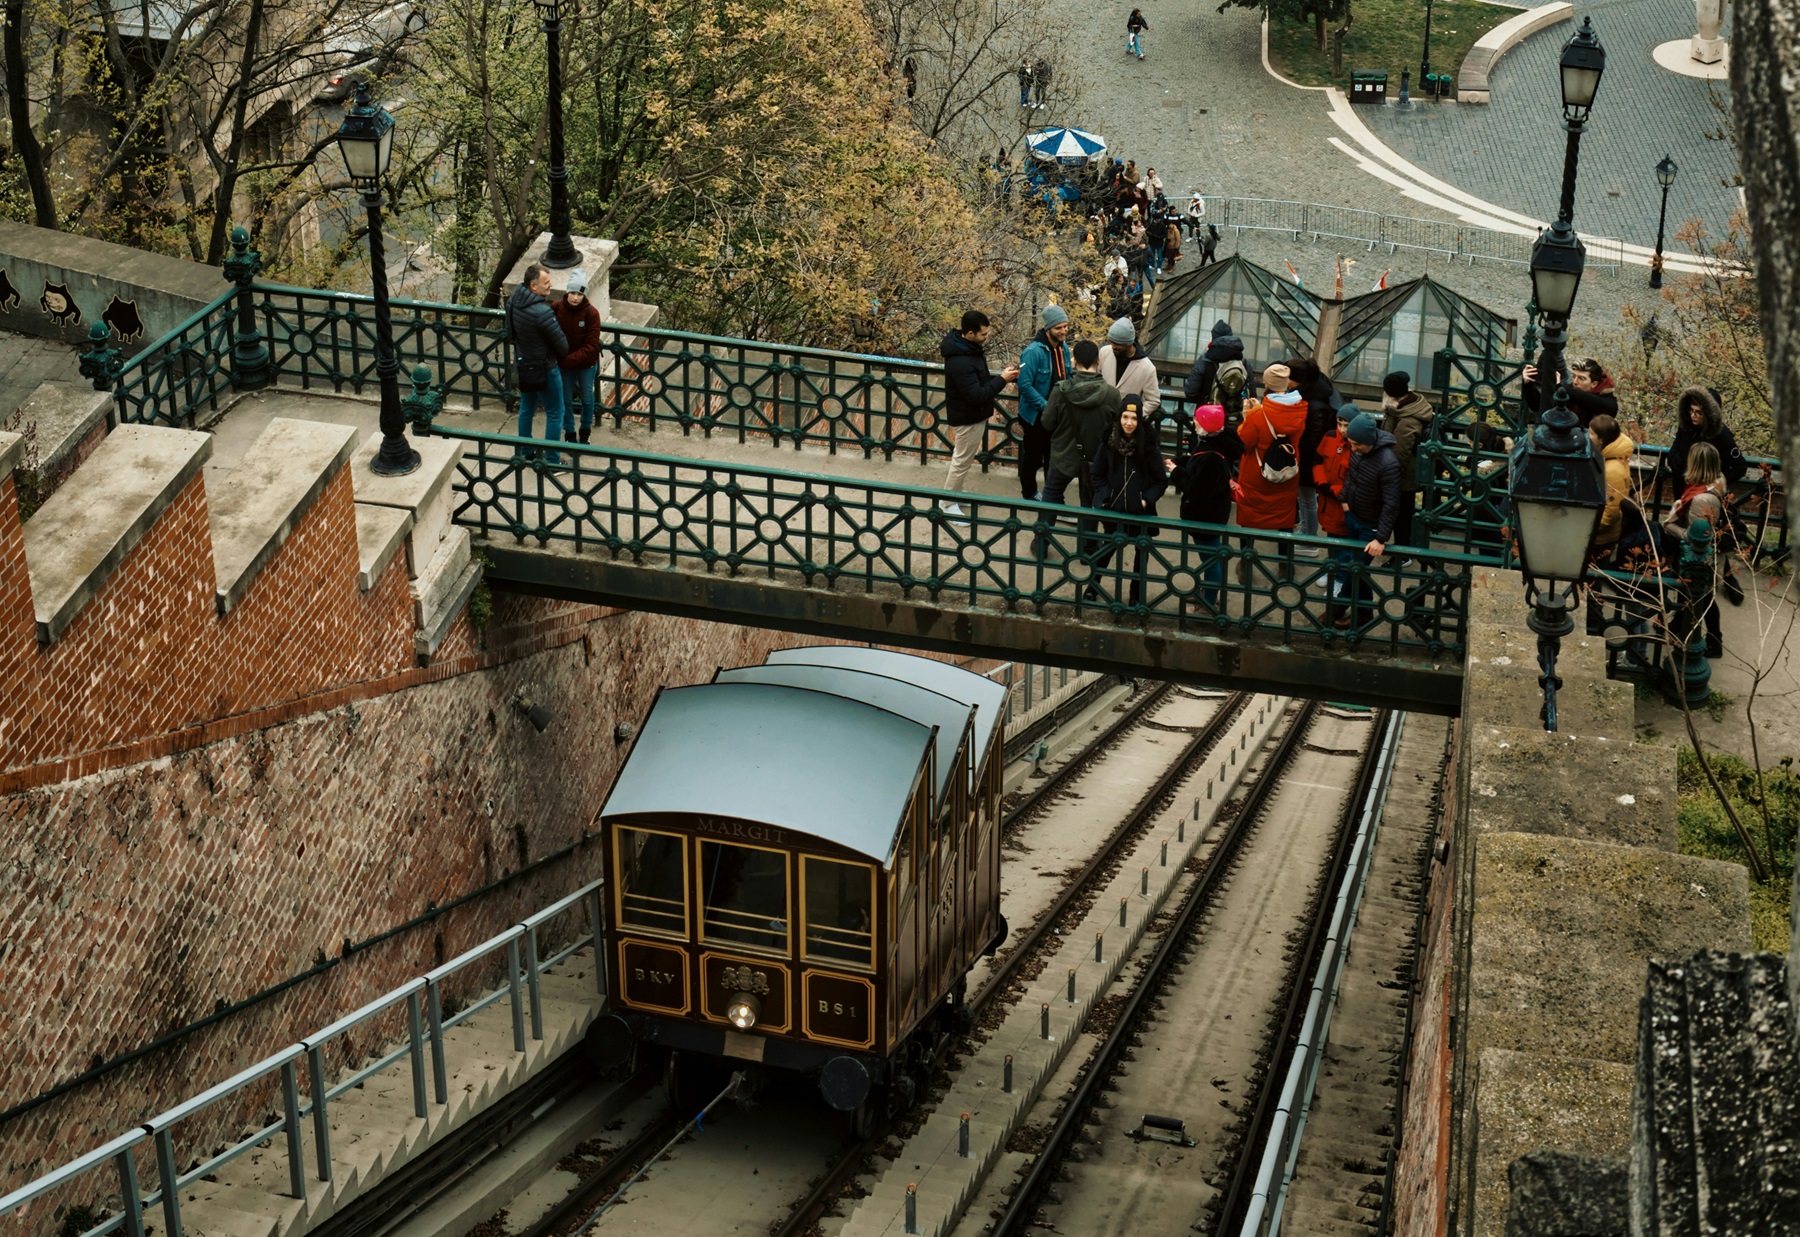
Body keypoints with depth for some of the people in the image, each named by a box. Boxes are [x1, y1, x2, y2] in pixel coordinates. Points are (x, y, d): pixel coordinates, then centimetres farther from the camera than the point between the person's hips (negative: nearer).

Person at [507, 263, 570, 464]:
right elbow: (561, 342, -21)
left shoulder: (513, 300, -6)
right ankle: (552, 460, 16)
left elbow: (510, 331, 9)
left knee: (526, 409, 23)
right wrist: (563, 354, 2)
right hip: (543, 368, -8)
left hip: (522, 363, 8)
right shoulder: (542, 312, -32)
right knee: (554, 413, 8)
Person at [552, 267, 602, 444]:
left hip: (586, 364, -1)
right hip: (563, 364, 1)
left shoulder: (591, 313, -22)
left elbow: (591, 346, -22)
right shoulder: (556, 308, -17)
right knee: (566, 399, 16)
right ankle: (569, 433, 36)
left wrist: (569, 359, -28)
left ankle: (586, 431, 42)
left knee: (586, 398, 18)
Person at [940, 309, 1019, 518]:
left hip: (971, 414, 10)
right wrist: (1002, 380, -27)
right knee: (962, 461, 5)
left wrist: (1000, 377, 3)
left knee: (962, 458, 25)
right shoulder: (960, 362, -33)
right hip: (968, 418, -10)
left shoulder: (968, 347, -1)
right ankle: (948, 505, 20)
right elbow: (976, 395, -31)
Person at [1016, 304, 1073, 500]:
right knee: (1033, 456, 11)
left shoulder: (1063, 348, -1)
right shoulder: (1034, 351, -24)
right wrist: (1046, 406, -26)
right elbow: (1025, 385, -26)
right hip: (1035, 415, -6)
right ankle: (1029, 493, 29)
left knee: (1054, 455, 17)